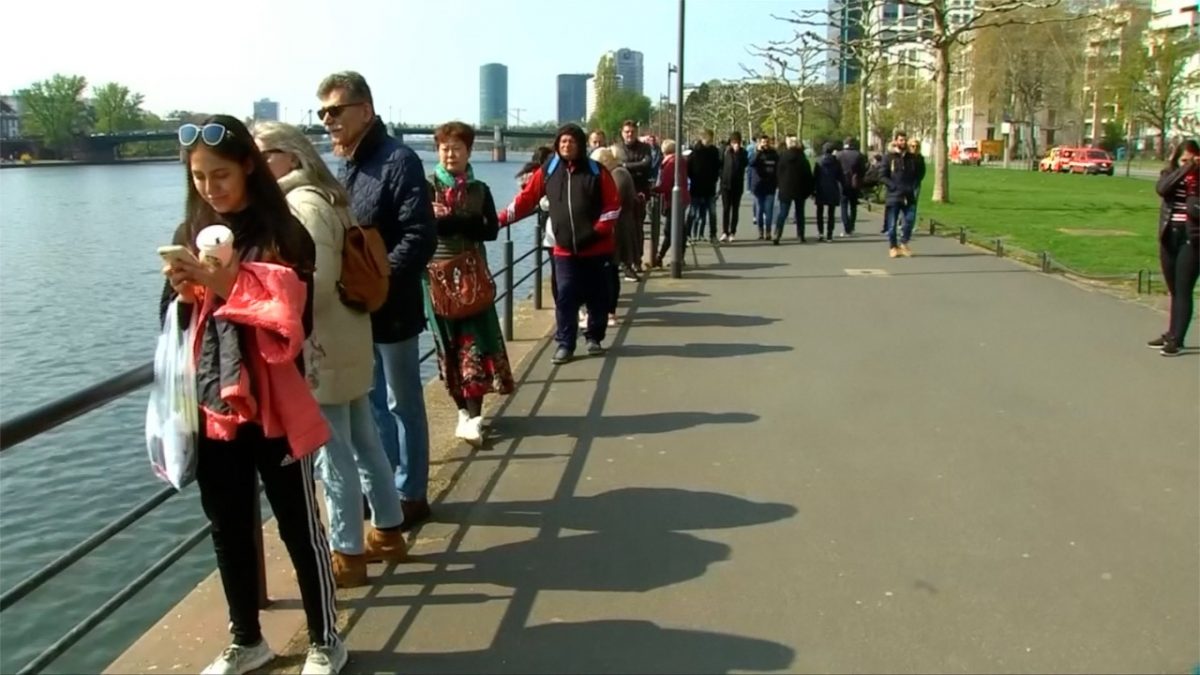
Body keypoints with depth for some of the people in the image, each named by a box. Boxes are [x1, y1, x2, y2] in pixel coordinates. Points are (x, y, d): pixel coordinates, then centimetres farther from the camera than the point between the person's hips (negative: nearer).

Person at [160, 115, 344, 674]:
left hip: (274, 407, -4)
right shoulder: (188, 234, 8)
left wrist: (226, 284, -23)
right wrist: (185, 296, -9)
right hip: (210, 406, 5)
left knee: (299, 526, 6)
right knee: (228, 528, 14)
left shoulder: (283, 234, -7)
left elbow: (290, 321, -14)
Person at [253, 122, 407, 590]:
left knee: (333, 455, 0)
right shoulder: (321, 198, 15)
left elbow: (317, 281, -24)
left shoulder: (303, 203, -15)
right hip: (346, 342, 10)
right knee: (365, 442, 16)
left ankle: (347, 554, 11)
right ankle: (388, 532, 28)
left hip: (321, 350, -10)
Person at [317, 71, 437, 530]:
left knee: (403, 403, 6)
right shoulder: (346, 165, 11)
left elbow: (420, 237, -21)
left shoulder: (398, 161, -14)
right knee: (371, 401, 18)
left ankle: (410, 494, 21)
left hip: (391, 310, -8)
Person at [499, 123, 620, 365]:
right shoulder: (547, 172, 3)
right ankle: (565, 344, 6)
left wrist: (600, 230, -11)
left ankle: (594, 338, 25)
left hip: (597, 248, 0)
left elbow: (613, 205, -1)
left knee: (597, 297, 9)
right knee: (565, 298, -3)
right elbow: (526, 199, 2)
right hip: (565, 250, 1)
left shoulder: (597, 171, -2)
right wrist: (502, 219, -8)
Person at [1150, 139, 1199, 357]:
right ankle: (1171, 334, 24)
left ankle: (1176, 340, -3)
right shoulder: (1170, 174, 7)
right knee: (1174, 291, 15)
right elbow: (1162, 188, -16)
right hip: (1169, 237, 4)